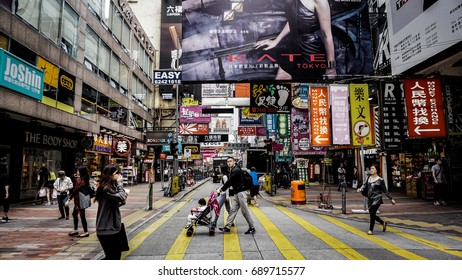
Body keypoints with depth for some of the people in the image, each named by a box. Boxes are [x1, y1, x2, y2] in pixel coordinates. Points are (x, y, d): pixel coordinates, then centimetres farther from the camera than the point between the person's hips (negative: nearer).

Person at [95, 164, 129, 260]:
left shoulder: (111, 187, 13)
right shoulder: (105, 188, -18)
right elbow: (120, 197, -28)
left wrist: (123, 200, 0)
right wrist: (120, 183, -18)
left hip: (113, 227, 10)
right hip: (107, 229, -10)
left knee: (116, 254, 19)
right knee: (111, 256, -1)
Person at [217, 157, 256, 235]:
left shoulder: (236, 170, -15)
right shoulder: (232, 170, 16)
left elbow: (229, 182, -18)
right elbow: (230, 182, 17)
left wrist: (221, 190, -15)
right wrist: (221, 189, 9)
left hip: (241, 192, -9)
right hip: (236, 193, 9)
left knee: (245, 211, -2)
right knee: (233, 210, 8)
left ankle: (252, 228, 8)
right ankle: (227, 227, 10)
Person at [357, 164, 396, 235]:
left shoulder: (380, 180, -5)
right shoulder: (369, 177, 8)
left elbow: (385, 191, 1)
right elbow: (365, 185, 8)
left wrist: (391, 199, 3)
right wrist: (360, 189, -12)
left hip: (377, 199, -5)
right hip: (370, 199, 6)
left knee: (372, 214, -11)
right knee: (372, 214, 11)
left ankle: (371, 230, 2)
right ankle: (383, 223, 37)